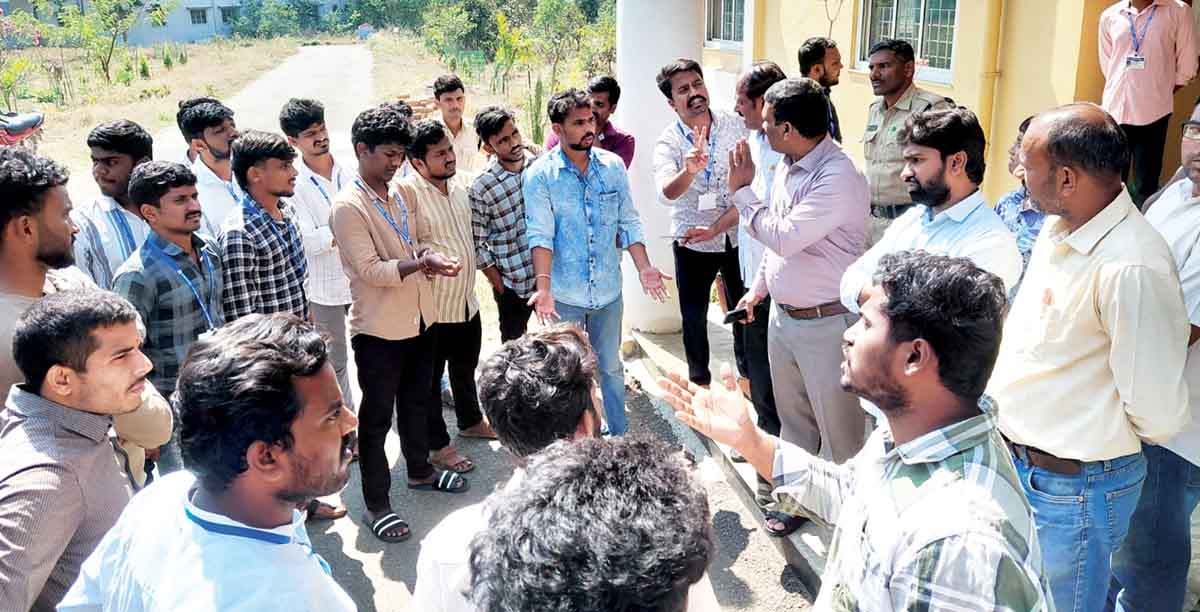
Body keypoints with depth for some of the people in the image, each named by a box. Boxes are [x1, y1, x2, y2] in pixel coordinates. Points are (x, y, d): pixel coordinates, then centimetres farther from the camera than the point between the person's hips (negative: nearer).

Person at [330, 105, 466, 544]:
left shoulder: (401, 197, 8)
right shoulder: (348, 207, -16)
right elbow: (371, 270, -22)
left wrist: (428, 255, -4)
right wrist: (423, 263, -28)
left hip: (418, 320, 8)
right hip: (379, 329, -8)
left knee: (416, 402, 23)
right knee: (377, 417, 5)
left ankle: (420, 471, 43)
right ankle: (376, 504, 17)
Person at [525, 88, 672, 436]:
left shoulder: (613, 166, 0)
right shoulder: (540, 175, -11)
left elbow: (628, 222, 3)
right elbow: (540, 234, -18)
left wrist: (643, 267, -9)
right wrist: (543, 287, -29)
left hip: (608, 290, 3)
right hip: (563, 294, -3)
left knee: (611, 367, 18)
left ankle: (619, 434, 35)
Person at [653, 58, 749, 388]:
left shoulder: (736, 125, -8)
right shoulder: (668, 142, -13)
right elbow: (666, 192, -31)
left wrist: (716, 227, -16)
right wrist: (690, 171, -52)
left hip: (736, 236, 1)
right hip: (692, 241, -1)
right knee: (694, 315, 11)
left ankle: (748, 370, 39)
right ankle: (699, 376, 33)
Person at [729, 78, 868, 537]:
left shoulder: (839, 177, -24)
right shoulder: (786, 166, 5)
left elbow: (785, 237, -27)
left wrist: (741, 190, -16)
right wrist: (759, 286, 19)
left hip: (826, 323, -9)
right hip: (783, 314, 9)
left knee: (839, 427, 5)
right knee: (793, 417, 22)